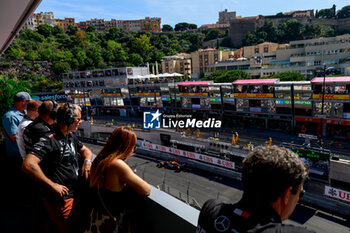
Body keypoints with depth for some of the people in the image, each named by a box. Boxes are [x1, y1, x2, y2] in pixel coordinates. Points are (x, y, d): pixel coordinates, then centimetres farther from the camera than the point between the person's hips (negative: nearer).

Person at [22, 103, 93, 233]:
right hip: (60, 199, -8)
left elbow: (85, 150, 23)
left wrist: (87, 161, 0)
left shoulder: (71, 137, 9)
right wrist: (52, 185, -23)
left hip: (73, 194, 9)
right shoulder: (49, 140, -20)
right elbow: (28, 165, -29)